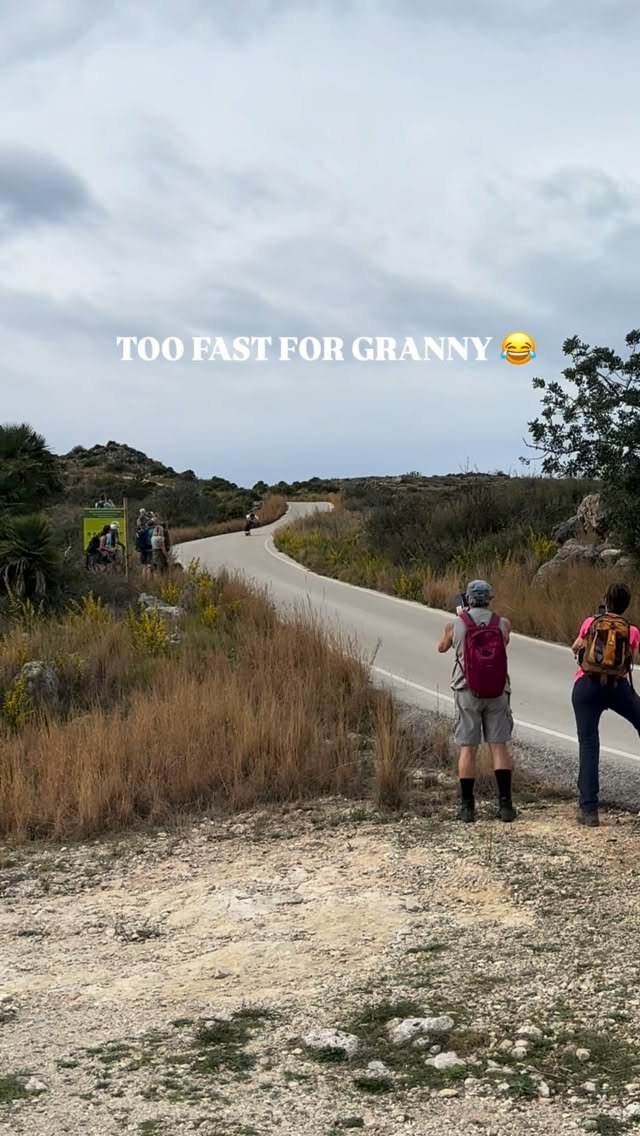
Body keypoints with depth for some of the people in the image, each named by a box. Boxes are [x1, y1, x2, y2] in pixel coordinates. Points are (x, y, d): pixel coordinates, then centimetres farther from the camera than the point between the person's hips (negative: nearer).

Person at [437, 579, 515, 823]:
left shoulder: (455, 625, -3)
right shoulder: (503, 624, -1)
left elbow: (442, 648, 18)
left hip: (467, 693, -1)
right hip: (497, 693, 1)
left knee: (467, 749, 4)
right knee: (499, 747, 5)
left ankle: (467, 807, 4)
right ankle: (505, 805, 1)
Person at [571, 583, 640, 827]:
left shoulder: (590, 623, 7)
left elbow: (575, 648, 23)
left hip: (586, 686, 1)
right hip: (617, 686, -1)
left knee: (588, 746, 0)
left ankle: (588, 810, -4)